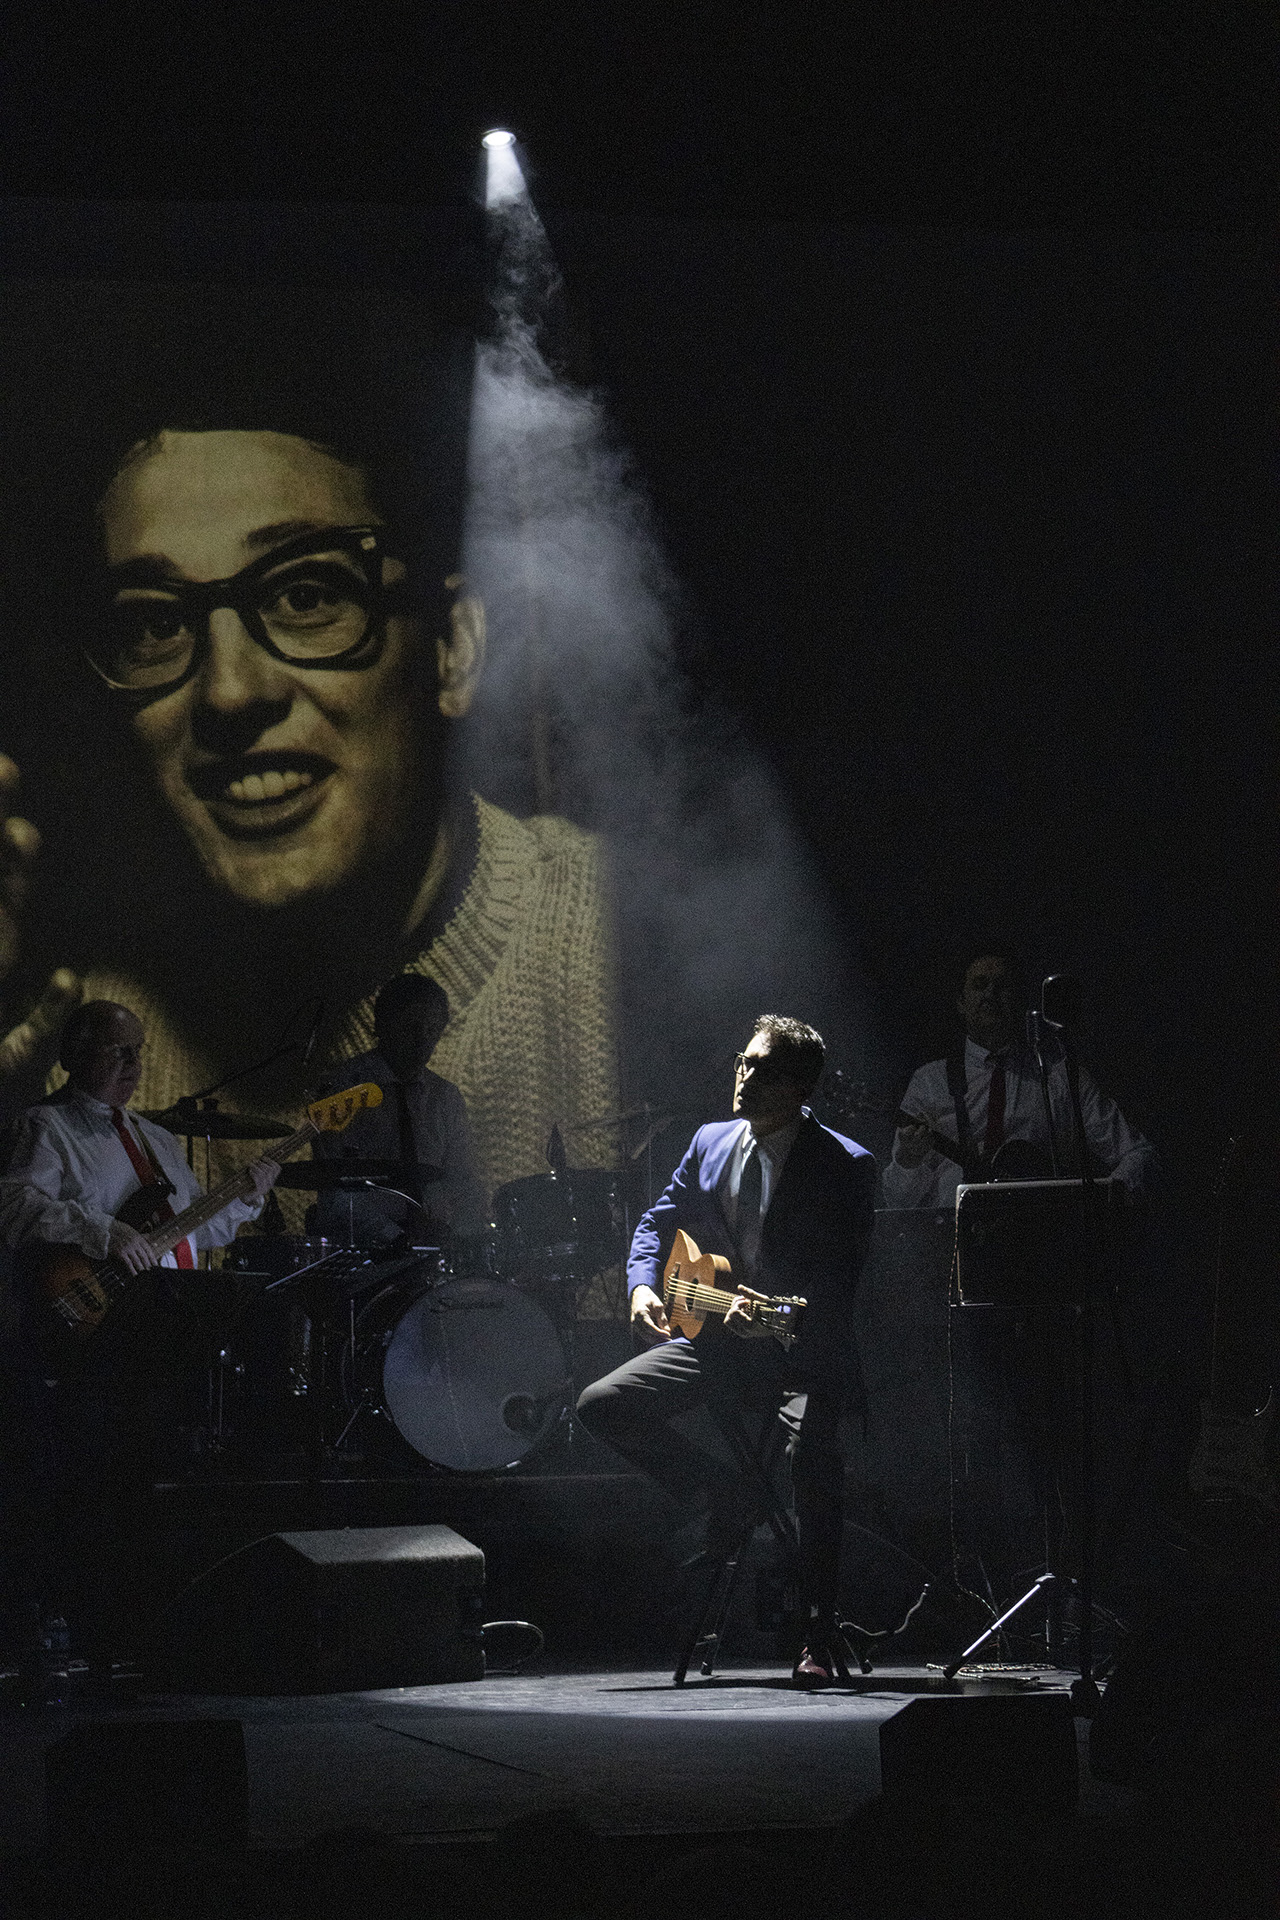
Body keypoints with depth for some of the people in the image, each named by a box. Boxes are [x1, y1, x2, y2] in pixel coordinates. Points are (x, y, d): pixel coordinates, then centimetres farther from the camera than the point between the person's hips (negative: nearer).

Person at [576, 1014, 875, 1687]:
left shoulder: (846, 1166, -11)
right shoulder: (711, 1143, 6)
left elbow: (840, 1279, -17)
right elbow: (658, 1224, 15)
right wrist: (643, 1286, -5)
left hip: (804, 1347, -6)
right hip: (716, 1339, 6)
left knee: (812, 1443, -34)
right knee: (603, 1404, -9)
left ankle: (818, 1641, -26)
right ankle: (717, 1498, 11)